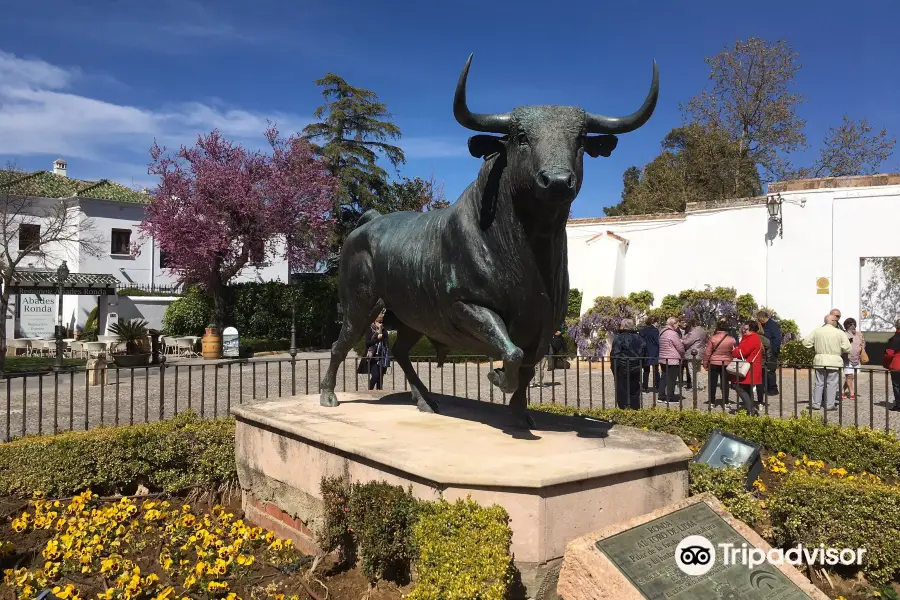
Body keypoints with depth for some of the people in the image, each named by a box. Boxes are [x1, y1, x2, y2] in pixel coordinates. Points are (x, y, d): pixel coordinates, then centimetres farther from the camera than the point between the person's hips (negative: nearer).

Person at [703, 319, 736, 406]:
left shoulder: (712, 338, -12)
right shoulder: (732, 340, -8)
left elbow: (707, 353, -8)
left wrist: (705, 364, 2)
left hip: (714, 364, -1)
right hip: (726, 364, 1)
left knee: (713, 383, 8)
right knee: (725, 384, 10)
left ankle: (712, 402, 12)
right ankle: (725, 402, 13)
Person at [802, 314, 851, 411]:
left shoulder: (817, 331, 0)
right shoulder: (840, 333, -6)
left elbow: (806, 342, -1)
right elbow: (847, 348, -8)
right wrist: (839, 350, 11)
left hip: (820, 360, 2)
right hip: (834, 361, -2)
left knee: (819, 383, 10)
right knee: (831, 383, 6)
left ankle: (816, 404, 11)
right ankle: (829, 404, 6)